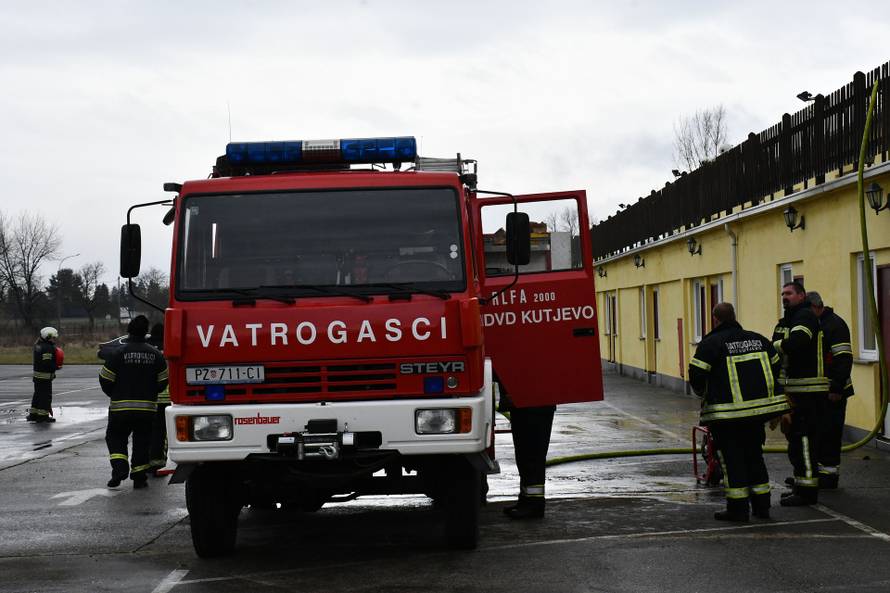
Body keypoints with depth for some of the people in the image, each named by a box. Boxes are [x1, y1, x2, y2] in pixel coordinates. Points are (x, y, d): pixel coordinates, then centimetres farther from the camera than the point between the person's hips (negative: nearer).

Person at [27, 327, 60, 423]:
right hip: (45, 376, -9)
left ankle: (33, 414, 23)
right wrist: (57, 367, -11)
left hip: (37, 375, 9)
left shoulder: (38, 345, 11)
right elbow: (47, 363, -26)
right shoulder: (48, 348, -20)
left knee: (38, 394, 17)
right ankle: (43, 415, 1)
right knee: (46, 396, -2)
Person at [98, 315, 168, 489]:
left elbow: (105, 379, -5)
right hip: (147, 407, 2)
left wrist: (114, 395, 13)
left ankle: (119, 466, -10)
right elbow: (163, 380, 5)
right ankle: (139, 477, 10)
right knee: (142, 441, 12)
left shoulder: (119, 353, -9)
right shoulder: (155, 354, -1)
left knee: (115, 436, 12)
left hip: (121, 407, -2)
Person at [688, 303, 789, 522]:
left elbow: (696, 375, -11)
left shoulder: (709, 343, -8)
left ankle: (738, 508, 2)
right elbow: (776, 367, 16)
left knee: (732, 459, 2)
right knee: (754, 455, 17)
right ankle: (761, 505, 18)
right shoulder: (758, 339, 11)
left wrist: (703, 393, 10)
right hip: (759, 408, 6)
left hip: (727, 413, -6)